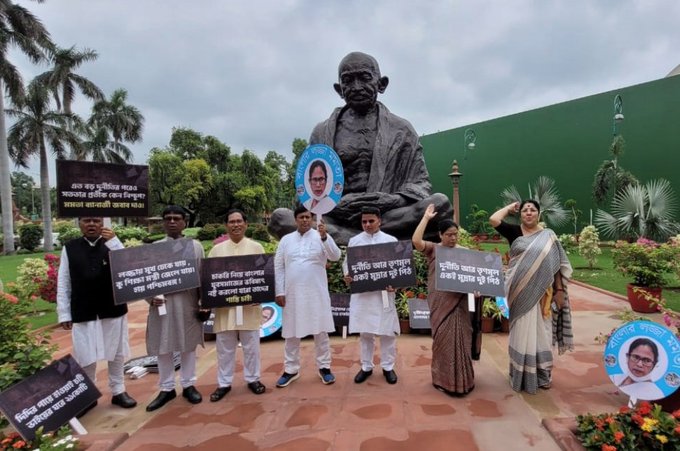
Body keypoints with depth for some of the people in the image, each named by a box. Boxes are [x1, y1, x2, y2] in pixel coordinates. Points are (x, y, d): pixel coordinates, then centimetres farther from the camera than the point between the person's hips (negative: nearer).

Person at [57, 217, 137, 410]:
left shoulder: (112, 244, 1)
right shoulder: (69, 248, 1)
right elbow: (63, 284, 3)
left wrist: (113, 242, -20)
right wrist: (64, 313, -1)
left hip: (113, 310, 1)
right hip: (83, 313, 0)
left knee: (116, 354, 12)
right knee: (86, 358, 6)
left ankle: (118, 391, 27)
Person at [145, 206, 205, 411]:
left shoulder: (195, 246, 4)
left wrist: (203, 301, -1)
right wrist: (150, 298, -12)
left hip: (189, 304, 0)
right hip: (162, 304, 0)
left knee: (189, 346, 10)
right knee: (163, 348, 8)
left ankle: (188, 385, 25)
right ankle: (167, 388, 23)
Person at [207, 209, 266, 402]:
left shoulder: (256, 247, 4)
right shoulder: (217, 249, 8)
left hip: (249, 305, -1)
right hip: (224, 306, 1)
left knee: (251, 345, 9)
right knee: (224, 347, 9)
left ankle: (252, 379, 25)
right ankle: (224, 383, 23)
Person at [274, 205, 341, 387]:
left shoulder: (321, 237, -1)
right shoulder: (286, 240, 6)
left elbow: (335, 257, -16)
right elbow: (278, 267, 6)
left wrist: (325, 237, -30)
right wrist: (279, 292, 0)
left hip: (316, 293, -2)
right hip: (292, 293, 2)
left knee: (320, 331, 7)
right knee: (291, 332, 10)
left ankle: (324, 367, 21)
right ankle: (291, 369, 23)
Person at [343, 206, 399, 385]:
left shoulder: (391, 240, 4)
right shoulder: (354, 241, 7)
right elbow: (347, 263, 8)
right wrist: (347, 275, -13)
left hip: (384, 293, -1)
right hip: (361, 293, 1)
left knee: (387, 331, 4)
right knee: (364, 331, 9)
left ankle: (388, 367, 20)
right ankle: (366, 366, 23)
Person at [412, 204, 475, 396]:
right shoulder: (432, 249, -1)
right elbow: (416, 240, -20)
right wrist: (426, 217, -13)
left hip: (458, 301, 2)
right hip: (439, 302, -2)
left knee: (458, 337, 6)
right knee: (443, 338, 4)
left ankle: (460, 379, 22)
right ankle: (443, 378, 19)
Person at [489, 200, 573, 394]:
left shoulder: (548, 236, 3)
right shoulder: (514, 232, 1)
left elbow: (557, 265, 4)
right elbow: (493, 220, -14)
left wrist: (559, 290, 0)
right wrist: (510, 207, 1)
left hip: (541, 292, 1)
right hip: (520, 292, -1)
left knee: (541, 332, 9)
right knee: (521, 332, 8)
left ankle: (542, 375, 24)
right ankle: (520, 374, 20)